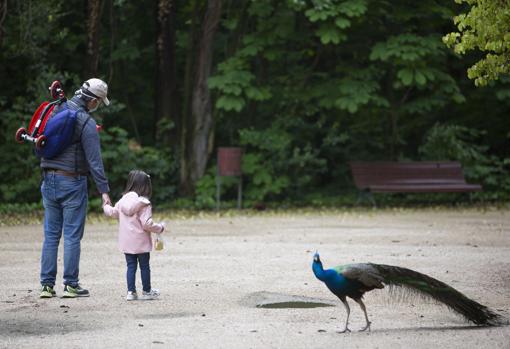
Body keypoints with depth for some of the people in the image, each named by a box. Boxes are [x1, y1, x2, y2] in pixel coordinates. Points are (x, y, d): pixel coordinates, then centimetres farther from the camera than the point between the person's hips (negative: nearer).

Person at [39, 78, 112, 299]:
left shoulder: (56, 110, 6)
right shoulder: (86, 123, -13)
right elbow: (94, 160, -16)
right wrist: (104, 190, -16)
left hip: (49, 181, 6)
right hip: (72, 182, -6)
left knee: (50, 235, 9)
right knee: (72, 236, 0)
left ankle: (47, 284, 8)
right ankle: (70, 285, 1)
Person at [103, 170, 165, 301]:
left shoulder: (123, 201, 1)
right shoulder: (144, 204, -16)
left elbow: (113, 212, 15)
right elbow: (147, 224, -20)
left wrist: (106, 206, 36)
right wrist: (160, 228, -4)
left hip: (126, 242, 5)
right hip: (141, 242, -5)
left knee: (131, 266, 10)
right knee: (144, 266, 8)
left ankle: (131, 291, 7)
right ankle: (147, 291, 17)